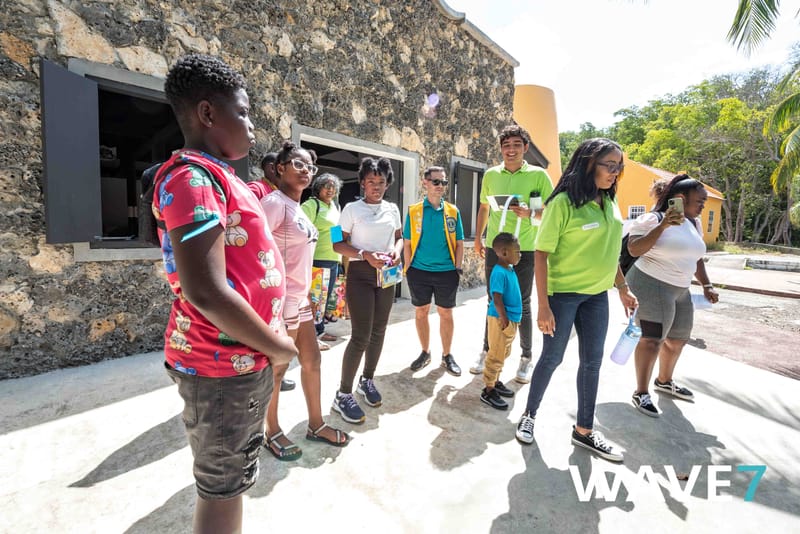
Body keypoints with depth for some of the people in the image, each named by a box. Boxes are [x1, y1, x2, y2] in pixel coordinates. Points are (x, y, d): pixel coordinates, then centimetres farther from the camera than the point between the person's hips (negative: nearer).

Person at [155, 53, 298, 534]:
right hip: (224, 362, -9)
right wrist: (277, 346, -16)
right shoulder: (192, 177, -18)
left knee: (235, 473, 25)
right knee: (223, 485, 10)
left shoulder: (217, 176, 13)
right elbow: (206, 292, -26)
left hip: (245, 354, 9)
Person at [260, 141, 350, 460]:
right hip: (281, 300, -9)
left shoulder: (297, 206, 13)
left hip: (300, 298, 9)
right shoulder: (274, 202, -14)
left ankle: (316, 425, 33)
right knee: (277, 368, 8)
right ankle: (272, 432, 30)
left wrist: (305, 293, 17)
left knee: (312, 360, 16)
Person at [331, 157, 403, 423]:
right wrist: (365, 255, -21)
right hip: (360, 274, -5)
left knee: (379, 331, 12)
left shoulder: (392, 209, 9)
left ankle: (367, 381, 33)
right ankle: (343, 394, 9)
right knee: (361, 335, -7)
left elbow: (398, 236, 19)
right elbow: (338, 244, -8)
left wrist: (396, 251, -4)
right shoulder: (352, 209, -6)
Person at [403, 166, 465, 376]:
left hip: (446, 272, 0)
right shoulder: (413, 211, 1)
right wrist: (409, 270, -2)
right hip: (419, 271, 0)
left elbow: (459, 243, 6)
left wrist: (458, 268, 0)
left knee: (446, 314, 8)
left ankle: (447, 355, 26)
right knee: (421, 312, 11)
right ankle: (425, 352, 29)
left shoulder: (453, 211, 3)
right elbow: (407, 244, 2)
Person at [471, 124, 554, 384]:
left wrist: (529, 213, -23)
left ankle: (526, 358, 21)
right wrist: (478, 238, 15)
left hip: (524, 249, -3)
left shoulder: (538, 175, -3)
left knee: (522, 305, 5)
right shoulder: (491, 174, 7)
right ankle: (487, 351, 26)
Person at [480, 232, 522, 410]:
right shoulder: (499, 273, -21)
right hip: (500, 320, -10)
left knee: (503, 354, 20)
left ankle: (495, 382, 35)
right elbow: (497, 300, -25)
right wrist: (505, 321, -21)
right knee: (496, 355, 0)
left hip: (511, 320, 10)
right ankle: (488, 390, 12)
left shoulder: (510, 269, 8)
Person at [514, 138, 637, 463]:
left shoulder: (610, 202, 6)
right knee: (552, 358, 5)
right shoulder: (564, 202, -16)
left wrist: (623, 288, 17)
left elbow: (610, 249, 16)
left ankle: (584, 431, 30)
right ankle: (529, 414, 30)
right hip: (562, 293, -6)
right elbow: (541, 253, -18)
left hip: (597, 294, 7)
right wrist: (543, 305, -21)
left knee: (592, 362, 12)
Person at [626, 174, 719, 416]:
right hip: (651, 285, -9)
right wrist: (663, 226, -28)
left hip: (681, 290, 9)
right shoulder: (652, 219, -11)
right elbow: (634, 249, -23)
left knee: (677, 339, 17)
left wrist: (706, 285, 15)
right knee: (653, 339, -11)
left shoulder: (694, 224, 14)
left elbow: (696, 257, 22)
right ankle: (641, 393, 0)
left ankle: (664, 381, 39)